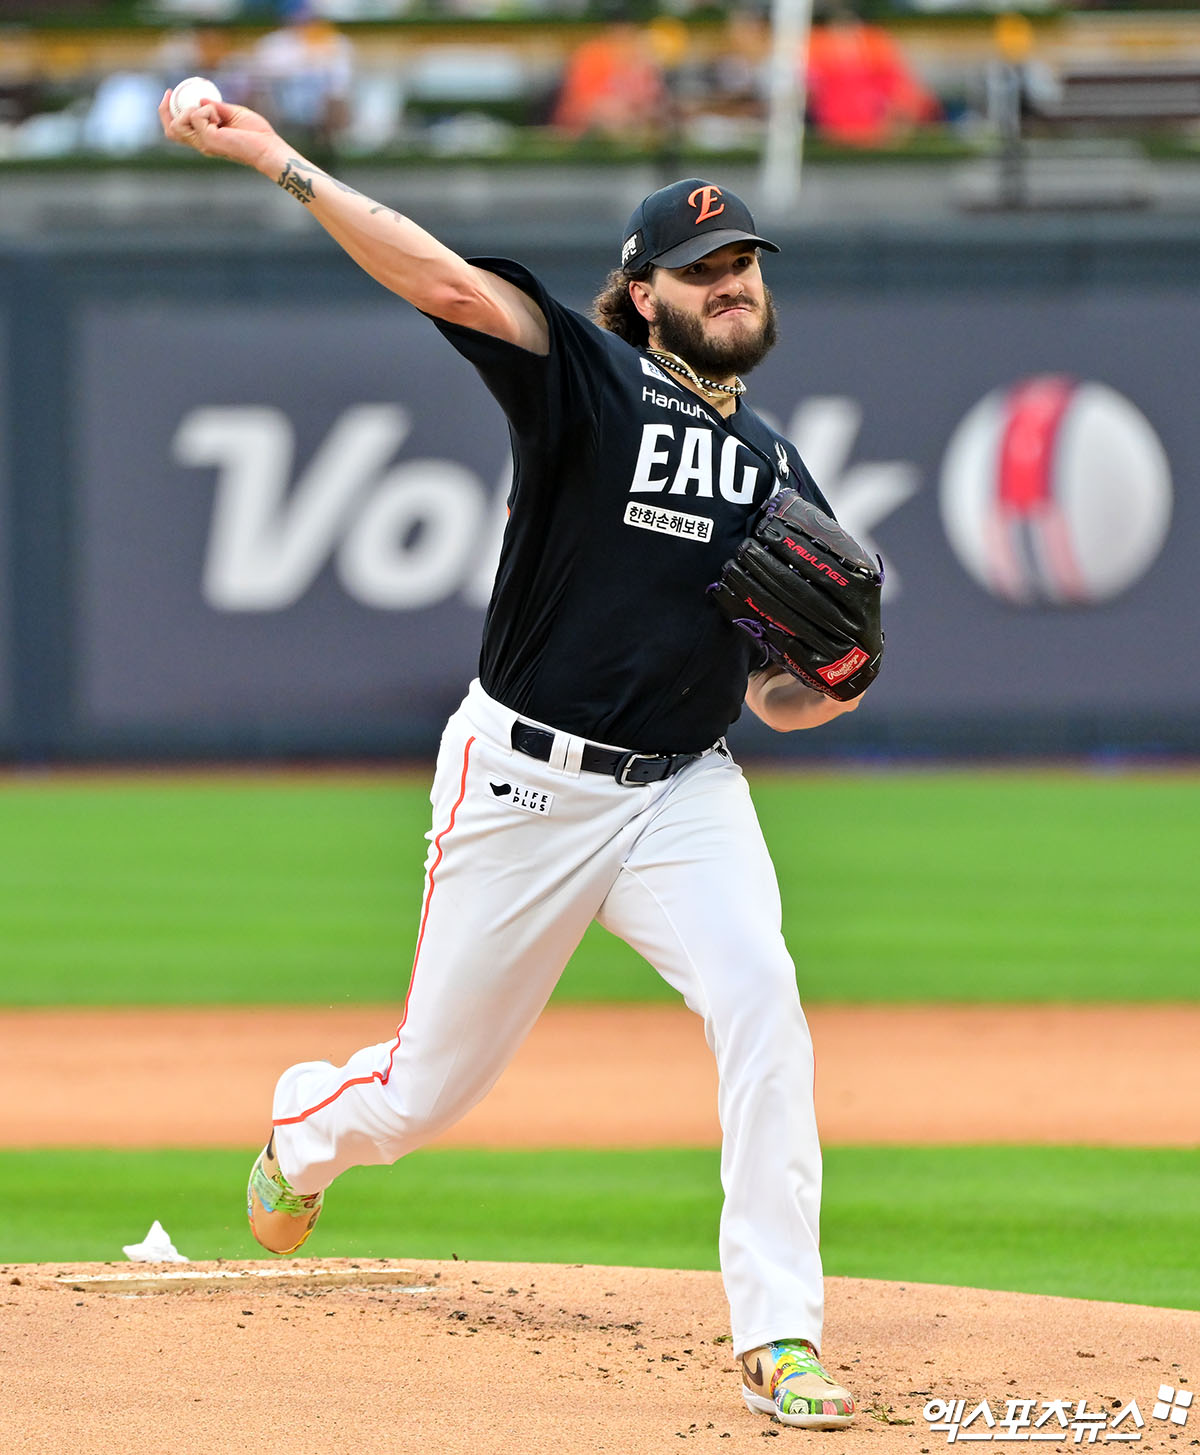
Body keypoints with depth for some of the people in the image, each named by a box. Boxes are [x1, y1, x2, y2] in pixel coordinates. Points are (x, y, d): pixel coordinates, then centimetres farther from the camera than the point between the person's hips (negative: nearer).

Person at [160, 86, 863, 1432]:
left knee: (760, 1007, -24)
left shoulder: (778, 475, 10)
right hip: (525, 786, -3)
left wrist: (832, 683, -11)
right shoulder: (591, 381, -5)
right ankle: (305, 1129, 46)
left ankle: (778, 1339, -21)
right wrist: (277, 162, -32)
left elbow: (778, 701, 14)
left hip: (684, 791, 3)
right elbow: (451, 284, -20)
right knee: (429, 1090, 8)